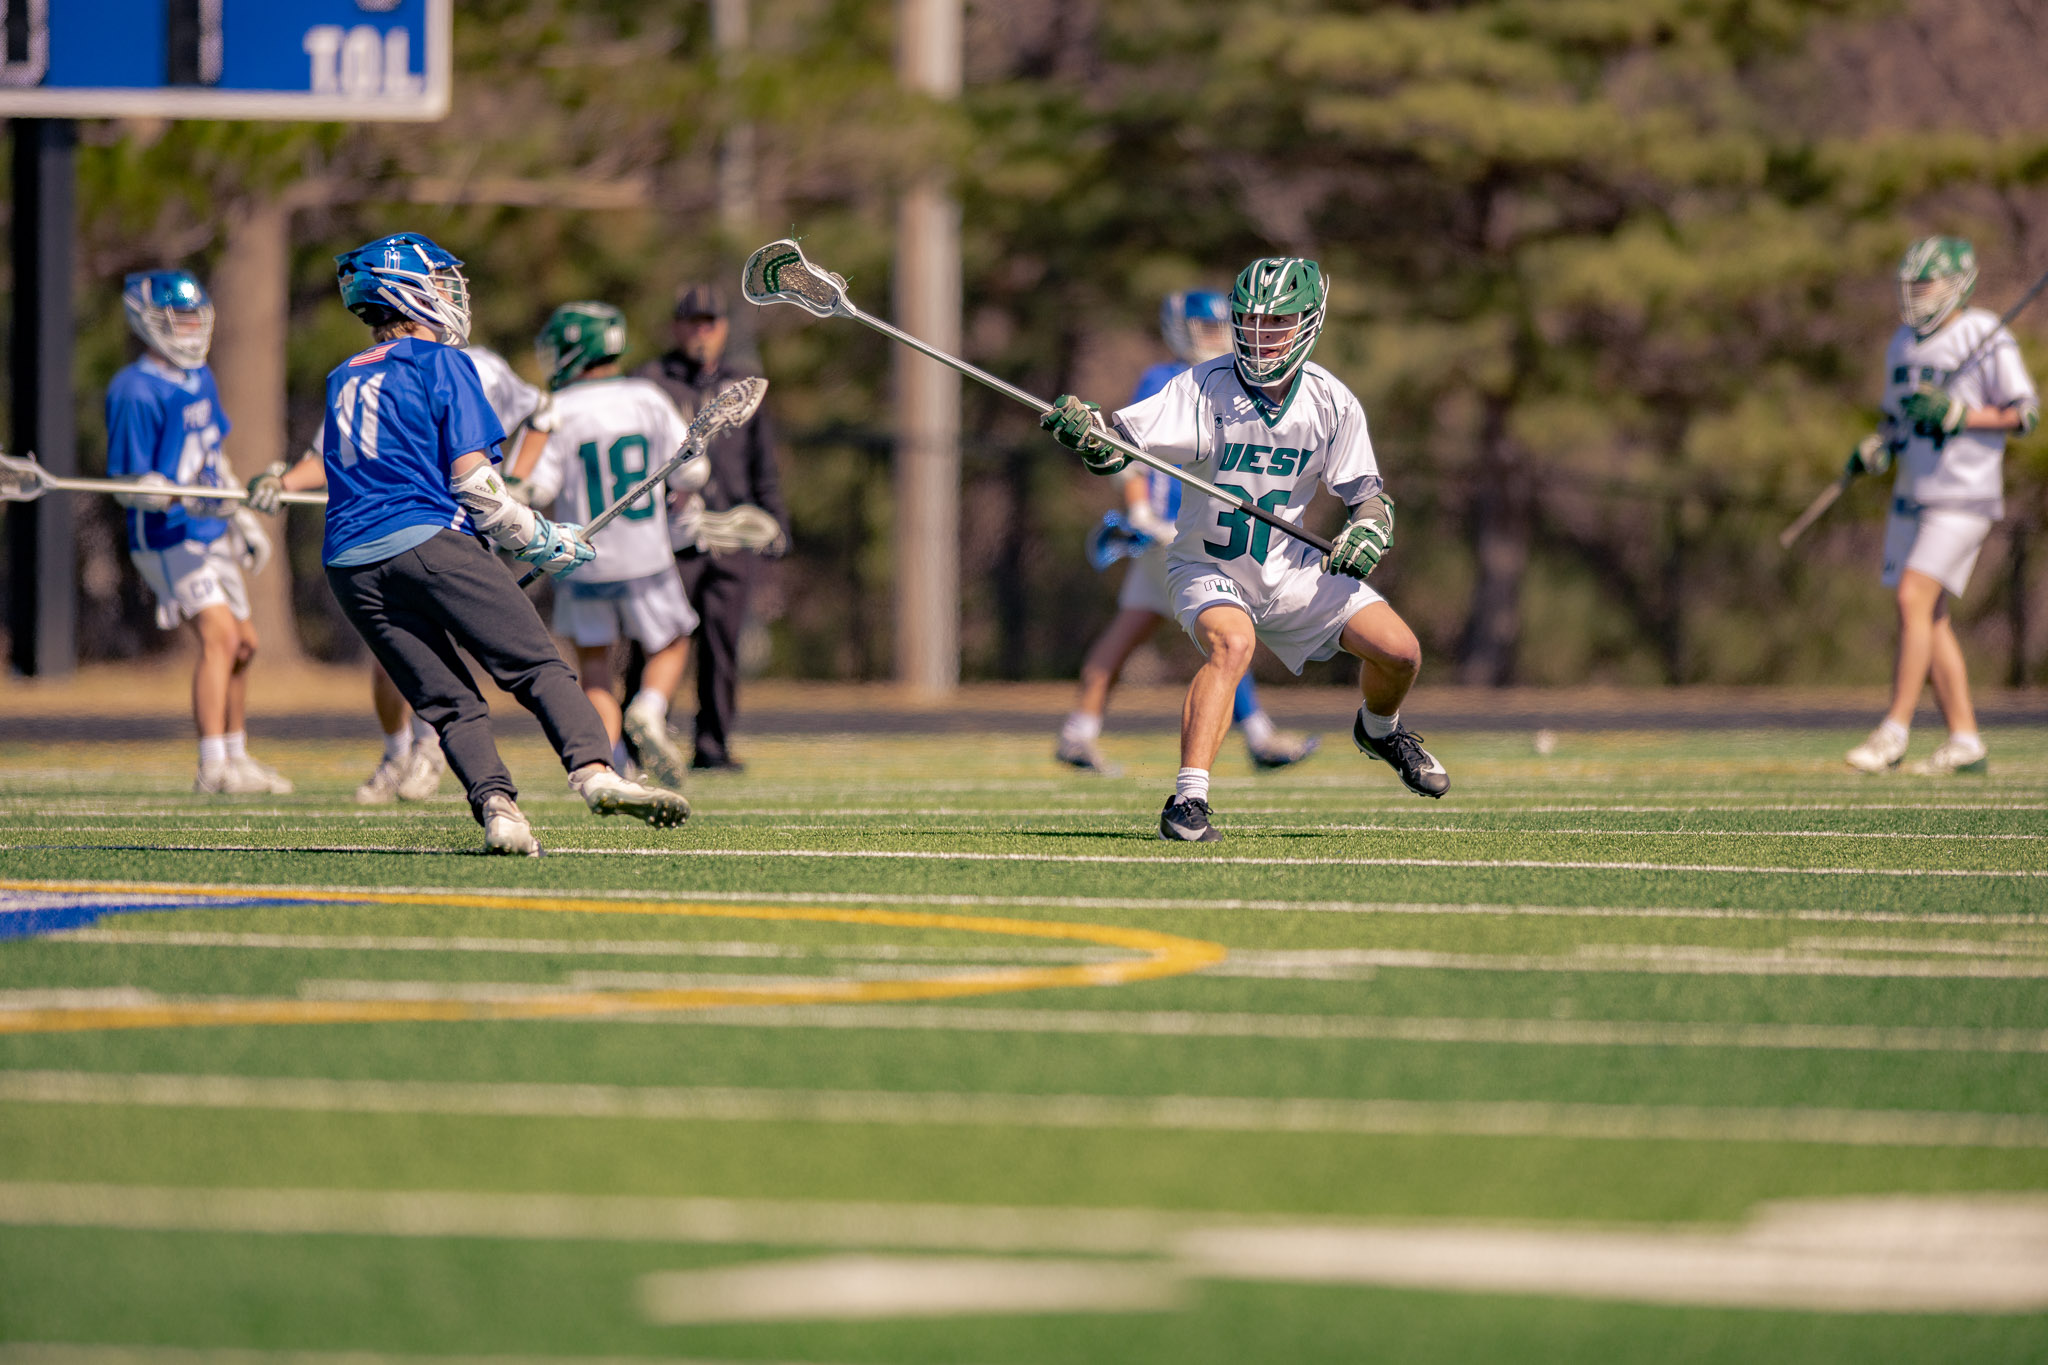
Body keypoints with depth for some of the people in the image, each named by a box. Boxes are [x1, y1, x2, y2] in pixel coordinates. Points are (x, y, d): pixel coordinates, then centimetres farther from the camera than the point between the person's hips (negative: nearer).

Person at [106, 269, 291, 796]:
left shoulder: (200, 380, 12)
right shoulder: (136, 392, -16)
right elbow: (129, 483, -17)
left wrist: (243, 519, 27)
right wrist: (179, 499, -33)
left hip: (211, 533, 9)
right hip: (167, 537, -9)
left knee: (242, 644, 12)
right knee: (219, 633, -21)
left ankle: (236, 756, 27)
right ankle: (213, 767, -23)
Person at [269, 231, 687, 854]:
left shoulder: (342, 381, 25)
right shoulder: (441, 363, 4)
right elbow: (471, 476, -3)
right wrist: (536, 539, 5)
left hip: (350, 562, 6)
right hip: (427, 541, -6)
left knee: (450, 704, 2)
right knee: (539, 667, -10)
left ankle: (494, 804, -20)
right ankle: (593, 770, -32)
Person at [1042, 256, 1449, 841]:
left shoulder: (1331, 402, -9)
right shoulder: (1205, 386, -19)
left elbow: (1369, 495, -2)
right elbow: (1117, 446, -25)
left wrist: (1365, 534, -24)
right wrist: (1084, 431, -48)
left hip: (1289, 568, 4)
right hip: (1208, 568, -4)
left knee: (1400, 650, -4)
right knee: (1232, 642, -35)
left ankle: (1379, 730, 32)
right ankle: (1188, 800, -36)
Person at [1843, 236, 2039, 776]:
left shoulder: (1987, 339, -9)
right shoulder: (1903, 343, 14)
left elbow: (2026, 414, -11)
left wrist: (1958, 414, -21)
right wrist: (1876, 448, 3)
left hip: (1964, 497, -8)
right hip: (1913, 497, 8)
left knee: (1914, 599, -18)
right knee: (1931, 618, 5)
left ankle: (1895, 729, -16)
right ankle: (1965, 741, 10)